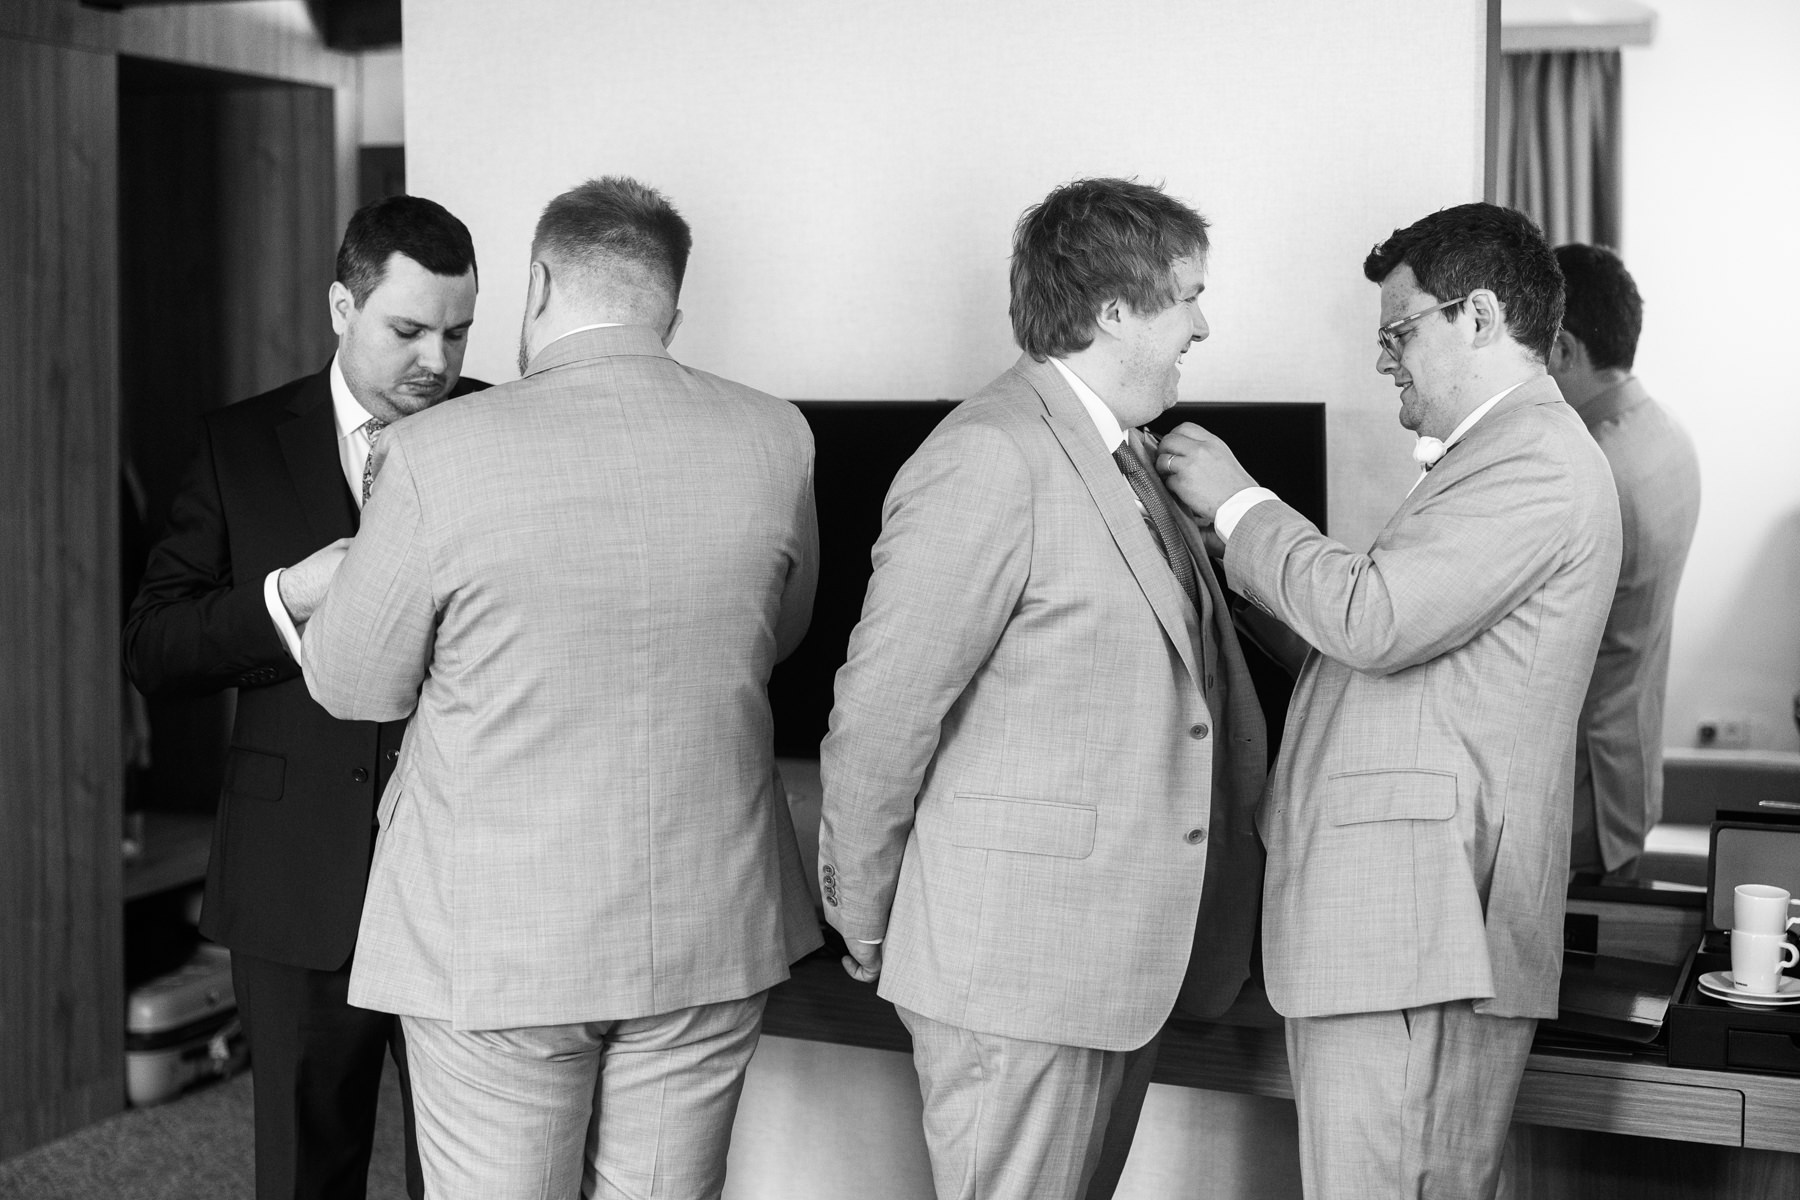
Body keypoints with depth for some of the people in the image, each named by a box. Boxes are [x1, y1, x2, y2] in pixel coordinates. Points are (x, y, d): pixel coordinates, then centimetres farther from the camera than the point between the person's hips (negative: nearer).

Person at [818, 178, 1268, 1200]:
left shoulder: (1131, 455, 15)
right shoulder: (990, 462, -16)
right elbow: (880, 718, -14)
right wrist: (864, 936, -6)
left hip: (1124, 958, 9)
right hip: (1016, 961, -9)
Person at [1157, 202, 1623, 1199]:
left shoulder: (1537, 461, -11)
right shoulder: (1506, 452, 23)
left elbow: (1373, 619, -20)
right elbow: (1377, 632, 22)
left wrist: (1237, 500, -7)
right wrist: (1234, 535, 15)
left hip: (1413, 915, -10)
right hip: (1430, 910, 10)